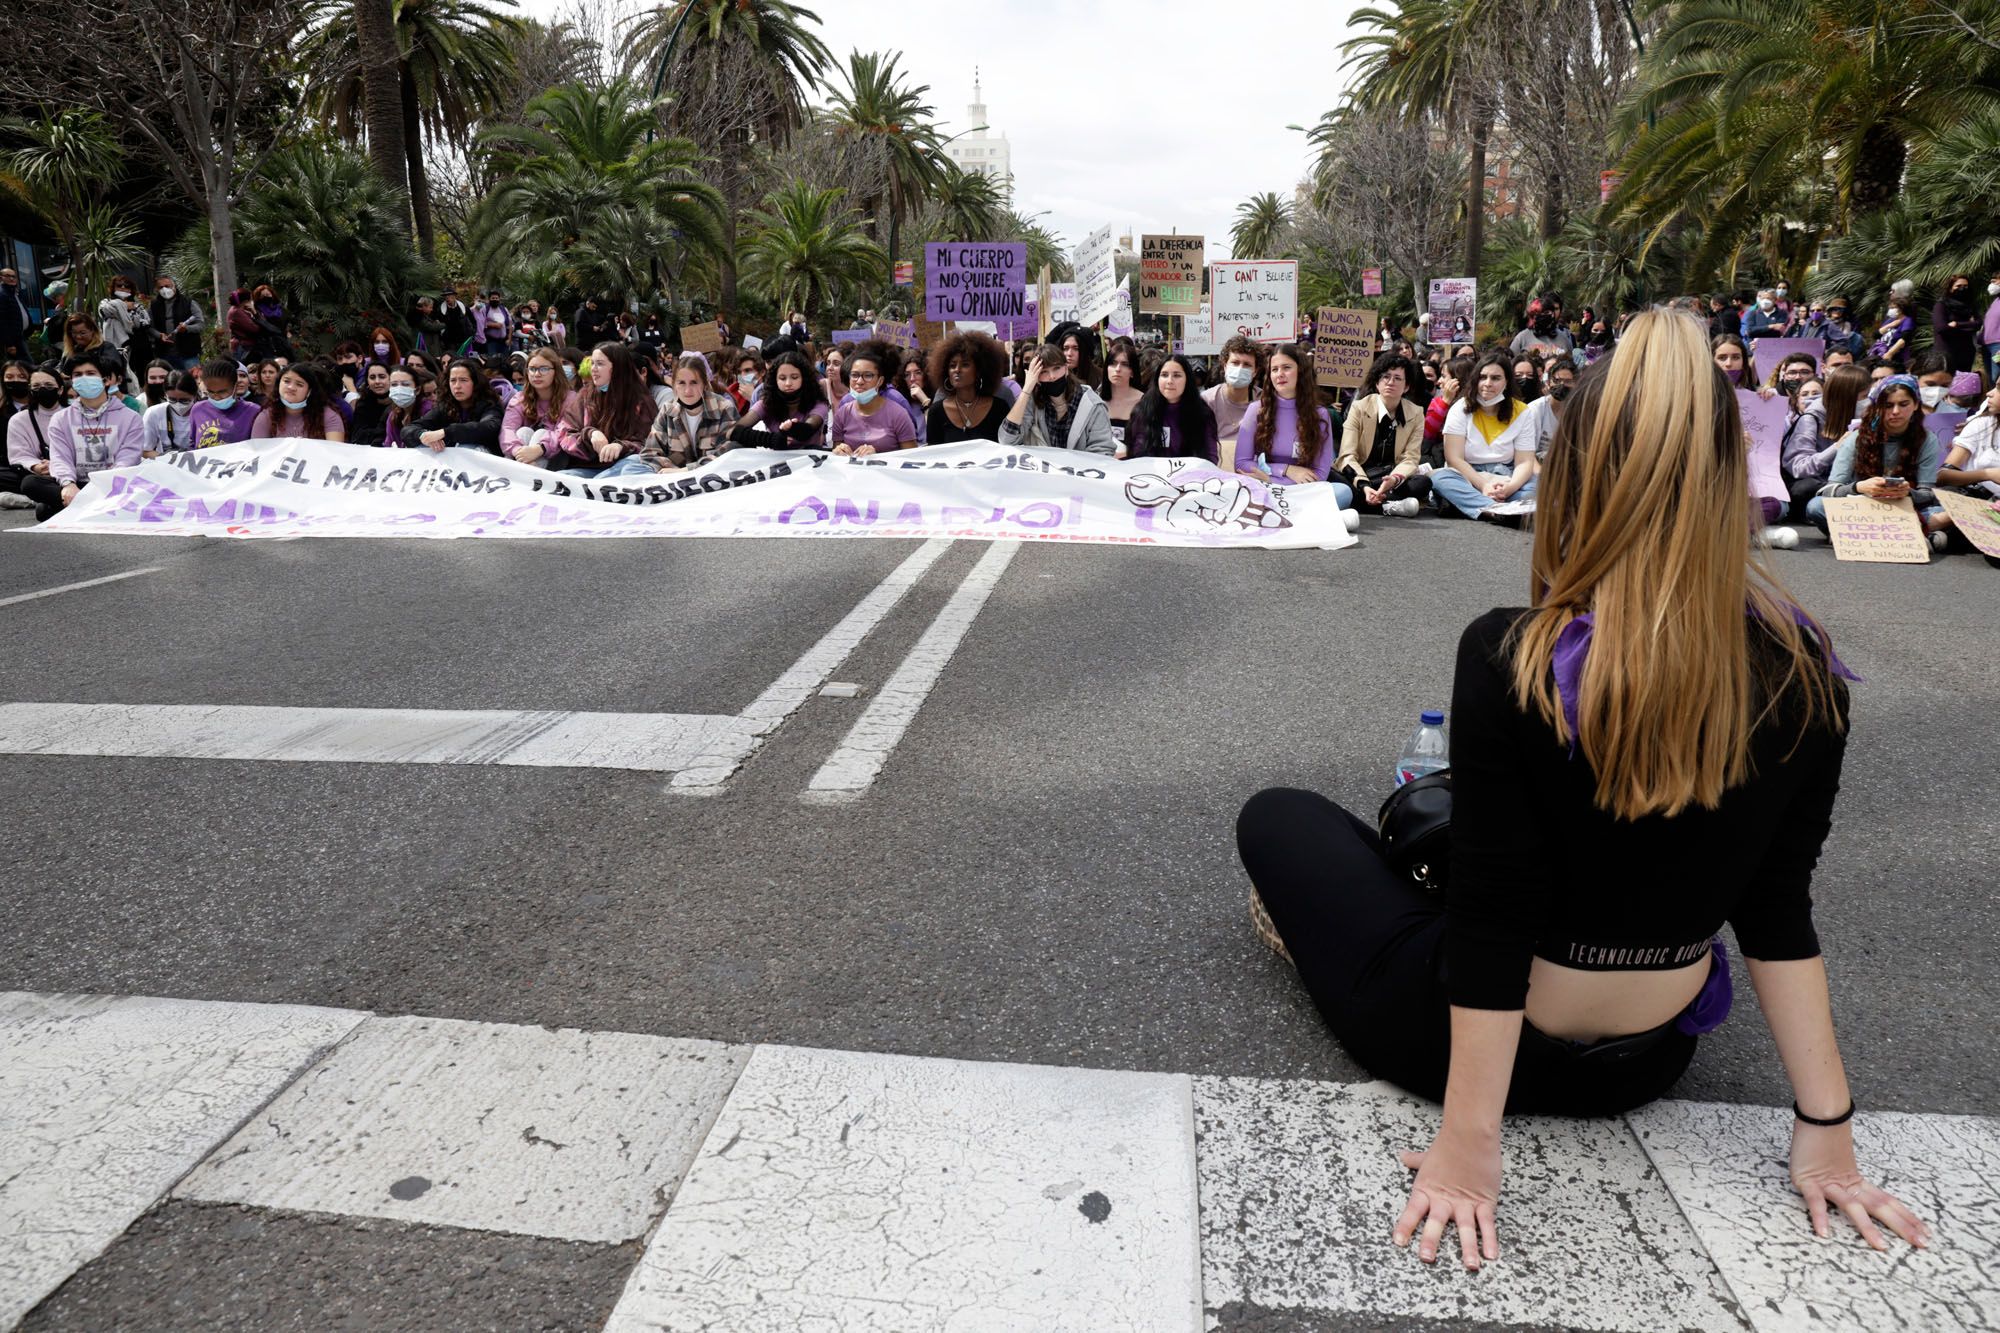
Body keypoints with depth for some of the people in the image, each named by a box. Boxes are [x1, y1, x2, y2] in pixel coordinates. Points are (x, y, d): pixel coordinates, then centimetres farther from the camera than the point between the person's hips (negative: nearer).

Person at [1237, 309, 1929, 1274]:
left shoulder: (1512, 661, -27)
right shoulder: (1805, 673, -12)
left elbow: (1491, 926, -25)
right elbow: (1778, 912, -8)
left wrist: (1469, 1142, -16)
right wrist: (1826, 1125, 1)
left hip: (1460, 1039, -4)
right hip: (1651, 1060, 5)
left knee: (1276, 817, 16)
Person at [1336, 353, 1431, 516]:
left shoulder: (1416, 414, 3)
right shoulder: (1359, 407, -2)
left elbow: (1410, 458, -4)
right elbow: (1348, 455, -11)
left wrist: (1394, 479, -29)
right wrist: (1364, 486, -30)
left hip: (1391, 478, 1)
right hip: (1357, 476, -1)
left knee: (1423, 482, -28)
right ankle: (1389, 505, -31)